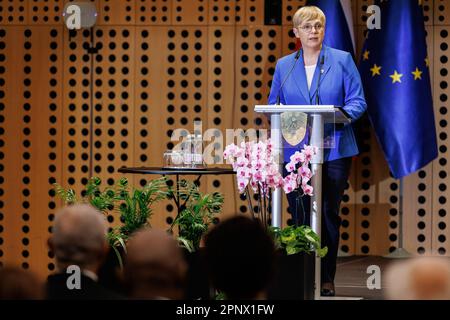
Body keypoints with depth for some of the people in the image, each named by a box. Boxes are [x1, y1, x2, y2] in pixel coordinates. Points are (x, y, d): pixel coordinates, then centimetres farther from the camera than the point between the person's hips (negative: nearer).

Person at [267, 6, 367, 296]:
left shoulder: (342, 61, 4)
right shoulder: (283, 66, 11)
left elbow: (357, 102, 0)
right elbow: (273, 106, 13)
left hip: (334, 150, -1)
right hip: (295, 151, 2)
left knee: (328, 215, 1)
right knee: (300, 217, 0)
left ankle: (327, 279, 9)